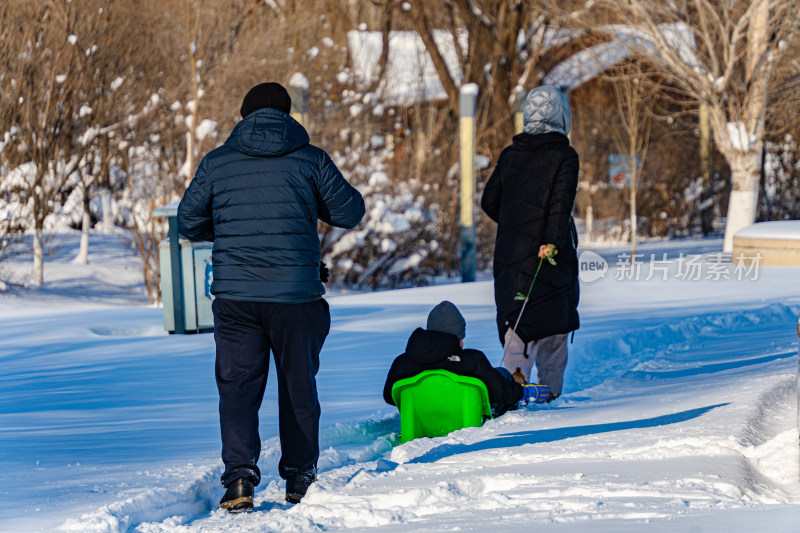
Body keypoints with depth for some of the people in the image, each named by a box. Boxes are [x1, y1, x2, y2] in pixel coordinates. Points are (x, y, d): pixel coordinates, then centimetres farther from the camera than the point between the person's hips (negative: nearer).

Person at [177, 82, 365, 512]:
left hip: (234, 294, 0)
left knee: (237, 385, 4)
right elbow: (350, 212, 5)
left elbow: (188, 222, 11)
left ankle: (239, 473, -13)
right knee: (299, 384, 13)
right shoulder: (310, 159, -1)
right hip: (297, 294, 0)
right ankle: (300, 478, 20)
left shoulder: (216, 163, 3)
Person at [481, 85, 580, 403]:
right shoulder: (564, 156, -4)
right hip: (550, 252, -4)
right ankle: (551, 387, 10)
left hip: (510, 247, 4)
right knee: (553, 316, 8)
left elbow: (489, 201, 12)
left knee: (517, 314, 3)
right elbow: (561, 201, -17)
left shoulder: (509, 156, 9)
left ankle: (514, 369, -22)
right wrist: (552, 239, -23)